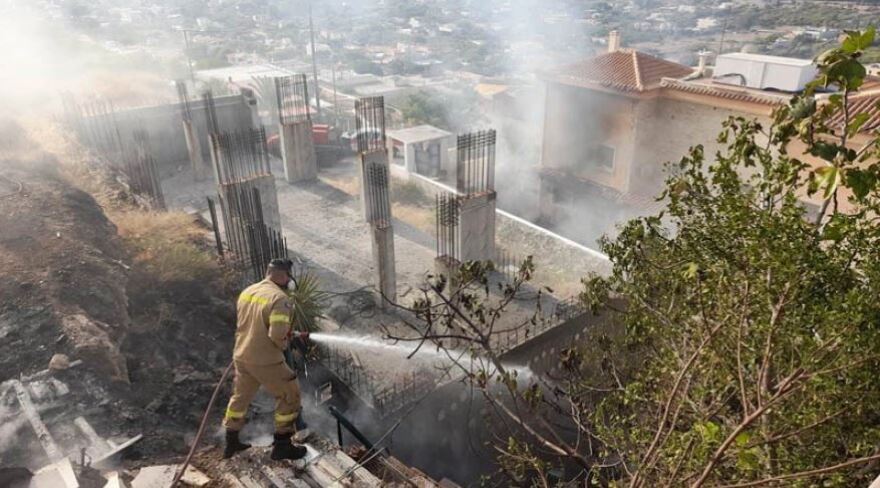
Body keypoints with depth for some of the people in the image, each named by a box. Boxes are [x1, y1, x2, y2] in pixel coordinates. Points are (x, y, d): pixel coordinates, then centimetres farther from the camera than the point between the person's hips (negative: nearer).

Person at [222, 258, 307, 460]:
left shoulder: (247, 292, 4)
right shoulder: (279, 298, -21)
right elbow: (277, 335, -27)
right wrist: (285, 344, -7)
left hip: (241, 356, 8)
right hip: (266, 361, -7)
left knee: (240, 397, 24)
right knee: (289, 397, 9)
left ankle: (231, 442, 38)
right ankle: (282, 445, 15)